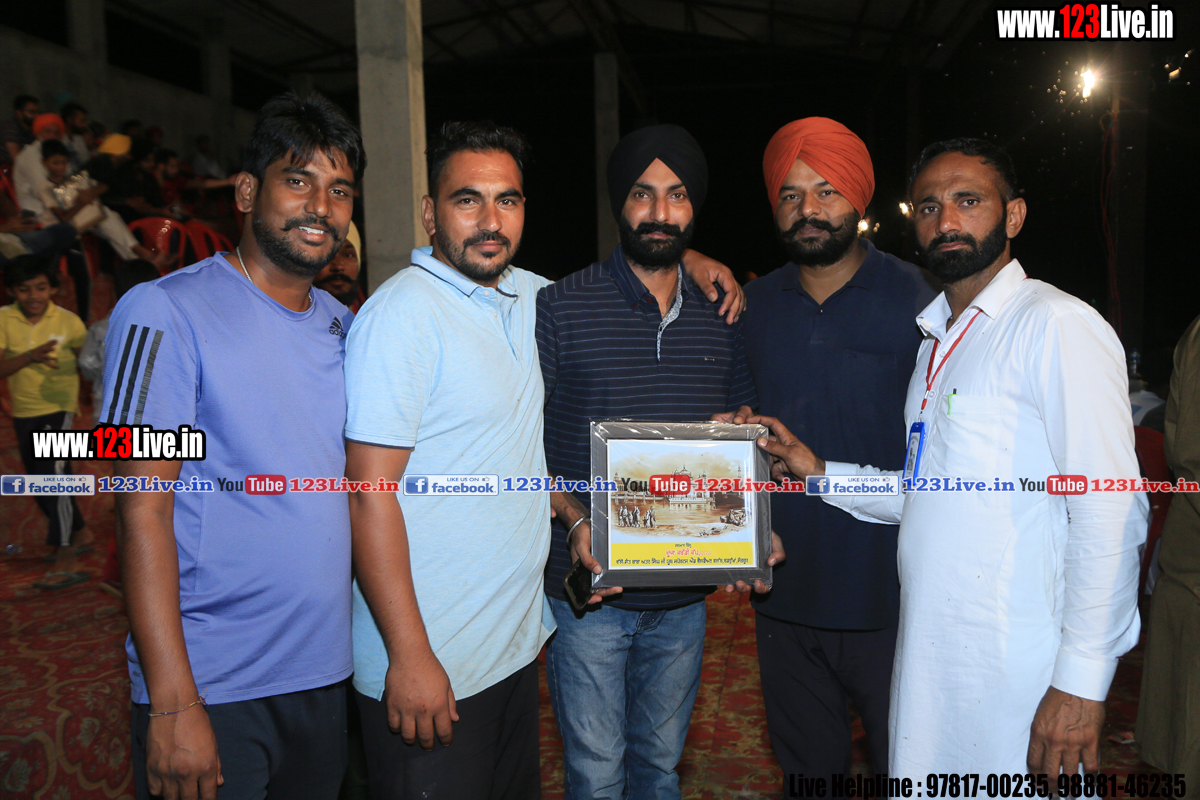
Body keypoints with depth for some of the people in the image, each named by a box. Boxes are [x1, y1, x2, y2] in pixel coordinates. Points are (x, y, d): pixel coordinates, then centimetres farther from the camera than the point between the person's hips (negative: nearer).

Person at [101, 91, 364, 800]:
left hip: (328, 675, 6)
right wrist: (174, 703, -17)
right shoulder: (165, 311, -11)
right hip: (210, 687, -6)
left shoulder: (344, 326, 7)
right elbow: (144, 511, -14)